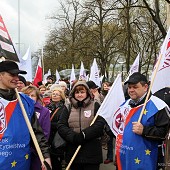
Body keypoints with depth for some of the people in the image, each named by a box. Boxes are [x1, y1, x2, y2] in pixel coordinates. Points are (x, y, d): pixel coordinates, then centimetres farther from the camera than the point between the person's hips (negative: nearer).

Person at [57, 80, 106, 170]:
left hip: (92, 152, -2)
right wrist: (73, 136, -16)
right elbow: (61, 126, 1)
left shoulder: (95, 106, 4)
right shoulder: (68, 107, 10)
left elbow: (100, 124, -9)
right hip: (73, 152, 2)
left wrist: (83, 135, -19)